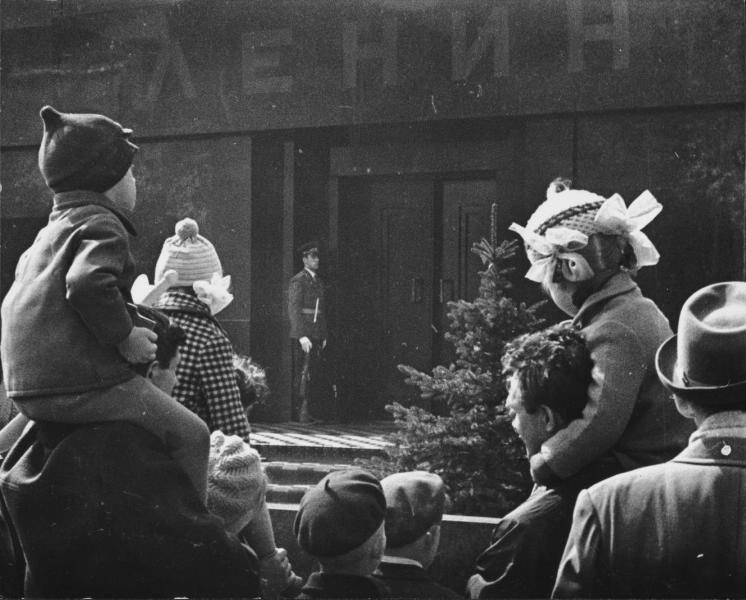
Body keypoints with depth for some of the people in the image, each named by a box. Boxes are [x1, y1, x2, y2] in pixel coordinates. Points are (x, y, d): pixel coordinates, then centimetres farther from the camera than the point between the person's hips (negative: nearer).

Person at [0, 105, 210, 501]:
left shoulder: (49, 232, 23)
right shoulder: (102, 224, -6)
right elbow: (89, 283, -27)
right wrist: (125, 336, -16)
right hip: (83, 382, -9)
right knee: (190, 435, -2)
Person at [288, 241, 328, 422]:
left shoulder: (319, 281, 19)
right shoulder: (298, 280, -5)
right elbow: (293, 309, -11)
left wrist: (324, 336, 16)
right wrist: (302, 336, -18)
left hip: (316, 335, 7)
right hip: (302, 335, -7)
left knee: (316, 375, 3)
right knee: (302, 374, -9)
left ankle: (312, 412, 4)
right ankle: (300, 412, -7)